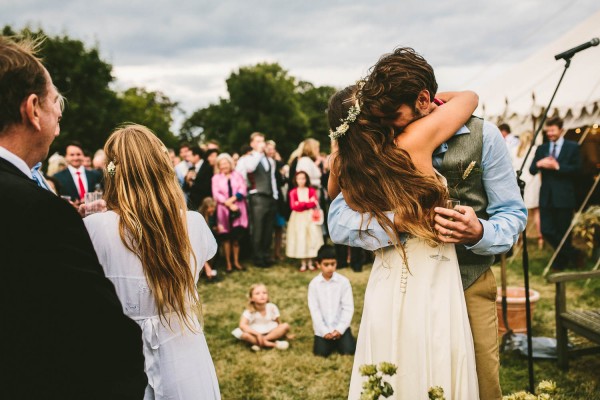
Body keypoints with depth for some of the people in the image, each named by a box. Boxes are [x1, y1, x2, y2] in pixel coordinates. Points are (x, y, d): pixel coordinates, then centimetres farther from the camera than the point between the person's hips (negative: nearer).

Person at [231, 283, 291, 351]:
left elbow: (279, 323, -1)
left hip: (272, 333, 3)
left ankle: (260, 344, -27)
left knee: (286, 326, -22)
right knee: (244, 335, -34)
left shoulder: (272, 308, -12)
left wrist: (283, 333, -13)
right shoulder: (249, 312, -19)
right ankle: (273, 344, -32)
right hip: (256, 334, -3)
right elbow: (242, 325, -33)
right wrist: (257, 333, -43)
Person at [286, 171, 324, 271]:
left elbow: (314, 204, -7)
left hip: (310, 217, 0)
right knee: (300, 238, -2)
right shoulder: (293, 192, 3)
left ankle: (310, 262, 6)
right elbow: (293, 206, -9)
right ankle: (303, 263, 6)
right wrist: (308, 203, -11)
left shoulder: (312, 191, 4)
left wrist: (301, 204, -12)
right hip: (298, 218, 0)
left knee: (312, 237, -4)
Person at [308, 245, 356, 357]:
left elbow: (348, 308, -7)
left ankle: (338, 340, 18)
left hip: (340, 326, -1)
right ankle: (331, 342, 20)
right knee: (321, 352, -11)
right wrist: (324, 331, -11)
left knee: (348, 350, -14)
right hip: (323, 328, 1)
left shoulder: (344, 281, -7)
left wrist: (340, 329, -13)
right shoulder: (314, 284, -5)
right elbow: (314, 309, -6)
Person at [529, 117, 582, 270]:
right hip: (546, 196, 4)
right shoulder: (542, 149, 12)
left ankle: (561, 262, 26)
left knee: (563, 231, 5)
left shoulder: (572, 147, 1)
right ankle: (571, 254, 19)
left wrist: (557, 166, -18)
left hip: (564, 197, -3)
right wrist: (539, 164, -14)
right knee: (546, 231, -2)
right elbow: (532, 170, 7)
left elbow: (577, 169, -8)